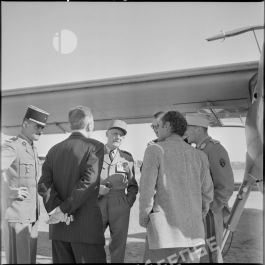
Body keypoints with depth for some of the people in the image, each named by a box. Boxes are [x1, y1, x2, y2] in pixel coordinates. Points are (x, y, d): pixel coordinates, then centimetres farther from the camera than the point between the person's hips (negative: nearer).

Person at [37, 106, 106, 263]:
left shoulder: (54, 150, 10)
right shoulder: (95, 146, -5)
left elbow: (44, 185, -1)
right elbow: (88, 182, -17)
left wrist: (56, 208, -9)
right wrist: (65, 209, -12)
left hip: (58, 227, 6)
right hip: (87, 226, -5)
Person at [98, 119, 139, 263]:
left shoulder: (127, 157, 13)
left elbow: (133, 185, 17)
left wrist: (129, 201, 2)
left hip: (120, 206, 1)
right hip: (98, 204, -1)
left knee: (119, 245, 3)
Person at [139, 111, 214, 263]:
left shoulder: (155, 150, -5)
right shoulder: (199, 156, 7)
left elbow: (147, 190, -10)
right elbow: (207, 193, 9)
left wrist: (143, 217, 6)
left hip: (164, 231, -4)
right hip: (194, 233, 5)